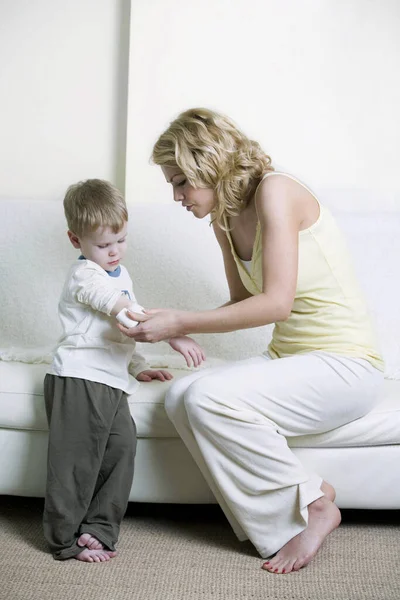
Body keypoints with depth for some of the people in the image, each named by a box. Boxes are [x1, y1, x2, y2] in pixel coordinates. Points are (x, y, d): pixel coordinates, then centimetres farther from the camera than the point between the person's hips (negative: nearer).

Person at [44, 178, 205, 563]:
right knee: (78, 459, -4)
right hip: (79, 379, -9)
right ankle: (66, 539, 8)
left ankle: (98, 528, 10)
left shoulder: (119, 274, 20)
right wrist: (173, 334, -28)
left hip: (111, 381, 9)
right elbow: (126, 312, -22)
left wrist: (138, 368, 21)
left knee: (122, 446, 1)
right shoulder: (85, 275, -10)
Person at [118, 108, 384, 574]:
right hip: (289, 358, 9)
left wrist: (180, 322, -21)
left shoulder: (275, 191, -16)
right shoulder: (225, 220, 9)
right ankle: (276, 522, -5)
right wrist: (175, 324, -1)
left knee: (209, 397, -25)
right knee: (180, 398, -12)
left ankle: (311, 505, -6)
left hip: (347, 366, -8)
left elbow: (276, 303, -24)